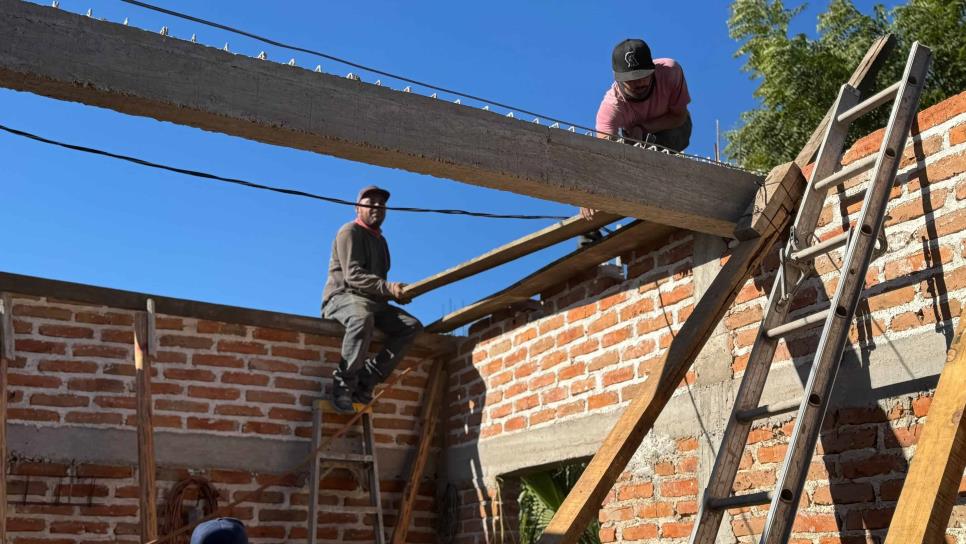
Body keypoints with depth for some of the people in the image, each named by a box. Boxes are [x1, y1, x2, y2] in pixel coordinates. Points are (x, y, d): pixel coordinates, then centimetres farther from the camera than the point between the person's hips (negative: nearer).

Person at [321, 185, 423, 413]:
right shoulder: (350, 232, -2)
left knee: (412, 325, -17)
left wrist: (395, 293, 4)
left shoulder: (380, 240, 25)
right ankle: (343, 384, -31)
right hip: (343, 297, -8)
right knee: (362, 318, -42)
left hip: (372, 301, 8)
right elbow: (353, 275, -15)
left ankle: (366, 380, -23)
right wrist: (388, 288, -27)